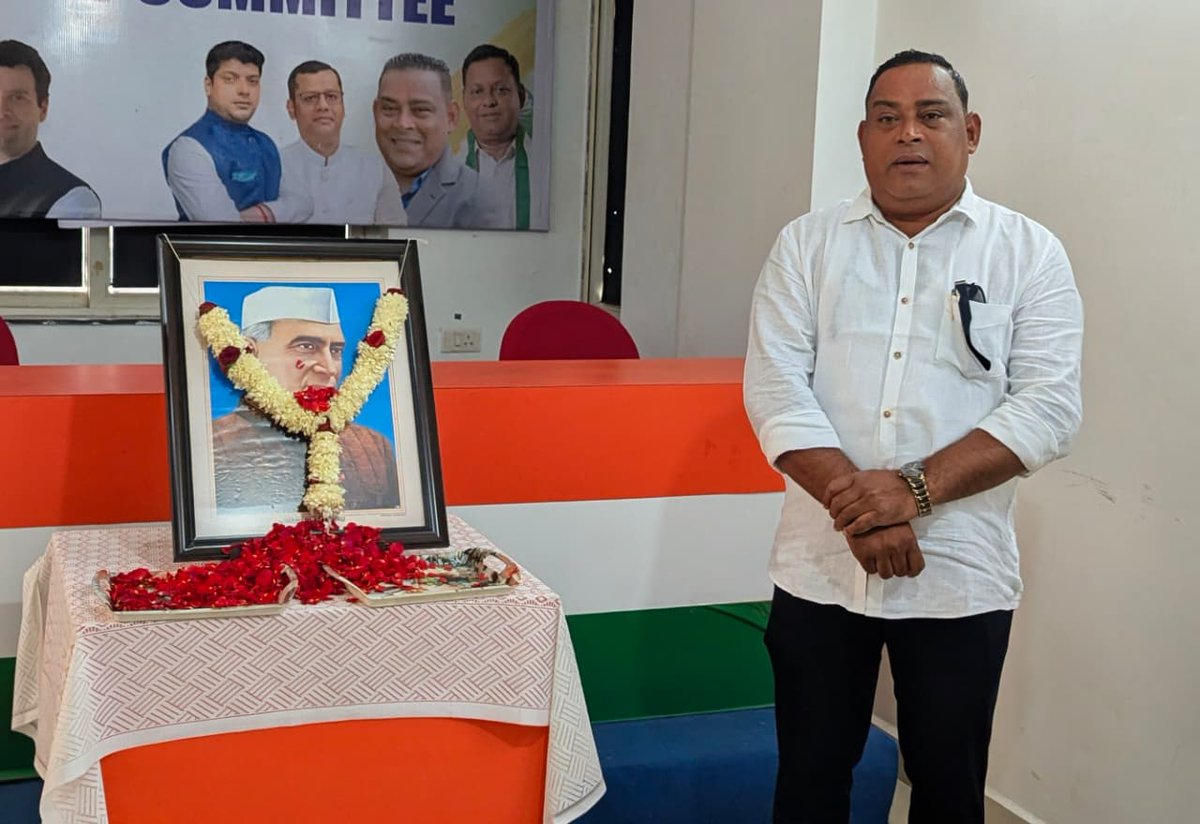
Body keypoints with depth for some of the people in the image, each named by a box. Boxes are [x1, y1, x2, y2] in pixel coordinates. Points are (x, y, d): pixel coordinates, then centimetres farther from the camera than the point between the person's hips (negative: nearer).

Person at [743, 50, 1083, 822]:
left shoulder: (1030, 253, 1)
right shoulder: (808, 243, 4)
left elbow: (1050, 405, -9)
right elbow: (776, 386, -5)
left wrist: (914, 489, -19)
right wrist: (855, 502, -18)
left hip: (960, 577, -1)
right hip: (819, 567, 1)